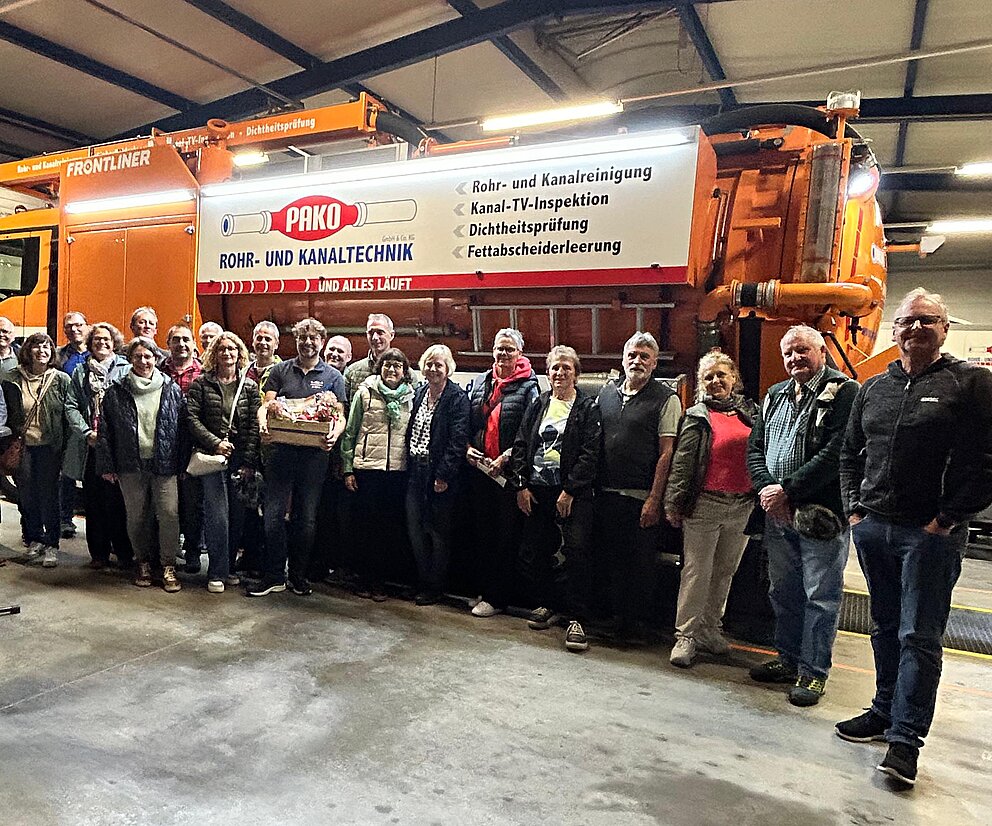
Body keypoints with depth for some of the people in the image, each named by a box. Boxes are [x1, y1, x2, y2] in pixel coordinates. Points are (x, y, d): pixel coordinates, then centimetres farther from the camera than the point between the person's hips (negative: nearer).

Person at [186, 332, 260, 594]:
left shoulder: (250, 386, 8)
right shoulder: (201, 383, 5)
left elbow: (254, 425, 2)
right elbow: (192, 418, -2)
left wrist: (249, 462, -6)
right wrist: (215, 443, -13)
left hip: (241, 458, 2)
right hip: (212, 455, -2)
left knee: (237, 514, 6)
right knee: (217, 513, -8)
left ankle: (229, 566, 20)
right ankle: (217, 572, 2)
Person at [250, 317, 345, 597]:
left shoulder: (333, 377, 7)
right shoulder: (280, 370, 9)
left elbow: (340, 416, 3)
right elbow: (266, 406, 3)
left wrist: (334, 435, -18)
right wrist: (263, 426, -19)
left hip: (314, 455, 0)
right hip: (281, 451, 0)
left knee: (306, 519, 8)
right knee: (273, 514, -1)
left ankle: (299, 575, 22)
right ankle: (273, 576, 11)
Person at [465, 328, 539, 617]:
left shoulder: (528, 387, -6)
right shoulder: (479, 382, 11)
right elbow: (468, 422, 16)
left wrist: (505, 458, -17)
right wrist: (468, 447, 0)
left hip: (509, 472, -5)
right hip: (480, 468, 6)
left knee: (506, 534, 2)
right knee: (483, 531, 13)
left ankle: (497, 597, 11)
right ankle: (485, 589, 26)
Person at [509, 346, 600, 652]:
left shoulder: (587, 407, -2)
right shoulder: (538, 405, 12)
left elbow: (590, 453, -9)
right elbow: (521, 445, 10)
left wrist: (569, 491, -14)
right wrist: (521, 485, 1)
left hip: (573, 493, -5)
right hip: (537, 491, 5)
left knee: (576, 552, -9)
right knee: (534, 552, 10)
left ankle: (576, 619, 1)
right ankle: (547, 605, 29)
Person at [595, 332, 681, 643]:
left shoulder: (666, 399, -6)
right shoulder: (606, 392, 11)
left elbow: (667, 453, -10)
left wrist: (654, 500, -14)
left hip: (640, 499, -5)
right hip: (606, 494, 5)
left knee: (641, 564, 5)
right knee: (609, 559, 14)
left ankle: (641, 623, 22)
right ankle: (616, 615, 30)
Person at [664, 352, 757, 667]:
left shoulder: (750, 411, 11)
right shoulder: (697, 416, -1)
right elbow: (682, 462, -5)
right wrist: (674, 503, -10)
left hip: (742, 506, 5)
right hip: (705, 505, -4)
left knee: (724, 571, 13)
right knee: (697, 572, -1)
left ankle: (709, 629, 26)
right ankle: (685, 636, 6)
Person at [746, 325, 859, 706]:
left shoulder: (844, 392, -8)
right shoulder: (775, 395, 14)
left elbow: (836, 454, -19)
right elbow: (754, 447, 12)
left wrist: (787, 490, -18)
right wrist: (766, 488, -6)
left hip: (821, 516, -7)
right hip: (777, 514, 7)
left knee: (820, 597, 4)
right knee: (783, 592, 17)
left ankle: (813, 672, 17)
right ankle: (788, 659, 32)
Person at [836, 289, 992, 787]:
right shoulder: (874, 388, 12)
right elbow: (850, 453, 18)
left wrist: (949, 519, -11)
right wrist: (855, 507, 8)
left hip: (931, 535, -5)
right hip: (872, 527, 5)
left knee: (919, 636, 1)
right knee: (886, 628, 15)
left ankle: (906, 737, 9)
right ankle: (885, 711, 29)